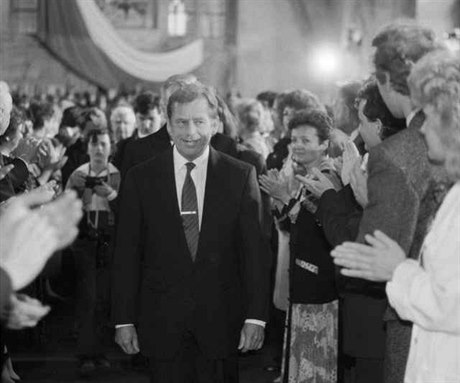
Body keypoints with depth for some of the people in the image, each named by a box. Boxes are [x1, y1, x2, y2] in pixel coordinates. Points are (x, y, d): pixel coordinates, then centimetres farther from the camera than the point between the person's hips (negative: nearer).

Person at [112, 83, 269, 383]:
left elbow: (254, 251, -1)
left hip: (221, 321, 0)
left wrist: (256, 317, -7)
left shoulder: (241, 176, 0)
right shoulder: (141, 178, 2)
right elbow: (127, 254, 2)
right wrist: (124, 320, -1)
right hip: (162, 322, 0)